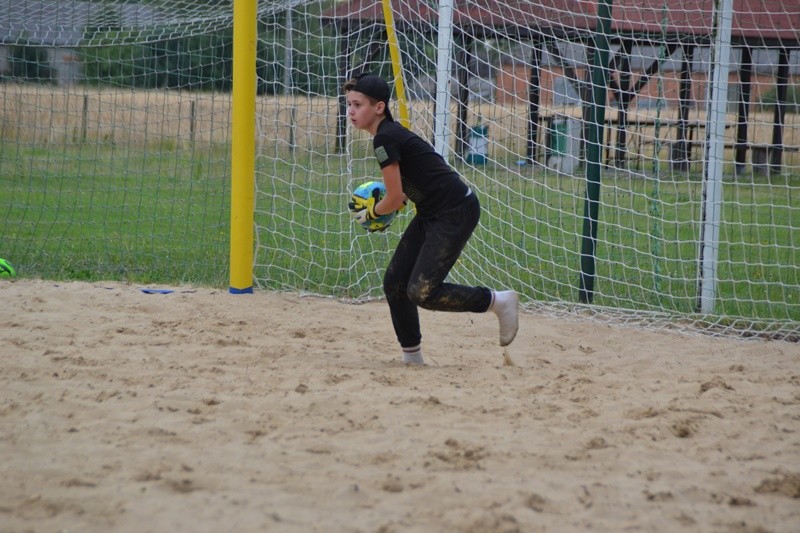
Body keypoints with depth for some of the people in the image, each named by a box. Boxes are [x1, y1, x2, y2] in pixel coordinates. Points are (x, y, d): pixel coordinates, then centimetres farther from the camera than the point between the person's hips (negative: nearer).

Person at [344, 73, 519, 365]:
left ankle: (498, 301, 0)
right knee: (394, 283, 8)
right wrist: (381, 205, 11)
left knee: (421, 293, -14)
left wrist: (370, 212, 2)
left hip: (457, 211, -10)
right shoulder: (390, 132, 11)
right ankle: (412, 356, 19)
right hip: (432, 214, 10)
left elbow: (395, 199, -16)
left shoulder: (385, 139, -18)